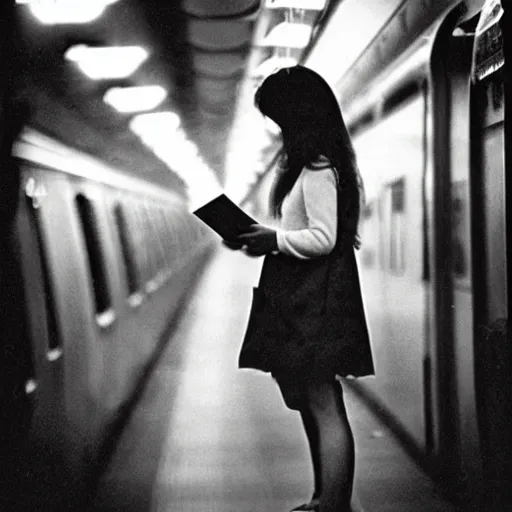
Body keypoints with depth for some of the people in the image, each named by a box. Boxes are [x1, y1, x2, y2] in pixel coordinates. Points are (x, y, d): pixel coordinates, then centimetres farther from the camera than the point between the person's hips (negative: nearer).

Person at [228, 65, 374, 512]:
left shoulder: (317, 169, -15)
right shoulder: (312, 165, 16)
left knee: (324, 408, -7)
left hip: (316, 303, -11)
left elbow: (322, 238, -20)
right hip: (302, 298, 11)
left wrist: (274, 239, -12)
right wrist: (267, 239, 12)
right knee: (313, 405, 16)